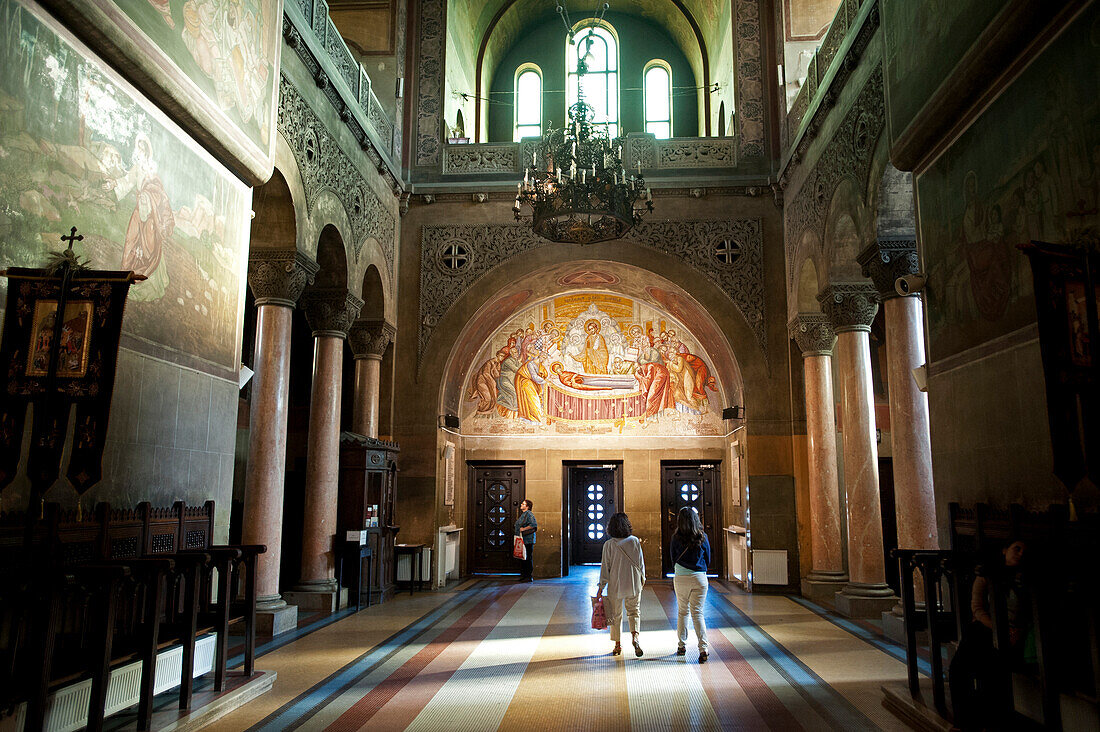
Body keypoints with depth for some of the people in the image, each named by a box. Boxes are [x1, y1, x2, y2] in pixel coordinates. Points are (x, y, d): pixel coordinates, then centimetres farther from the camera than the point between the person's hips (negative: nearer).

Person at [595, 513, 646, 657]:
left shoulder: (609, 544, -9)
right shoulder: (635, 541, -5)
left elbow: (605, 567, -7)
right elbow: (640, 562, 1)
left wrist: (601, 587, 0)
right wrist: (642, 578, 16)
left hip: (615, 585, -1)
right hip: (634, 584, 1)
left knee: (616, 615, 14)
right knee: (634, 612, 15)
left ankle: (618, 645, 20)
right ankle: (635, 635, -8)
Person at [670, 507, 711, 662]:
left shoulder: (676, 538, -9)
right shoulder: (702, 538, -5)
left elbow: (673, 558, 4)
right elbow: (708, 560, 6)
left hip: (681, 578, 0)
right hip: (700, 578, 1)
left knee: (682, 612, 15)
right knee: (697, 612, 4)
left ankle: (682, 645, 22)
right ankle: (703, 648, -7)